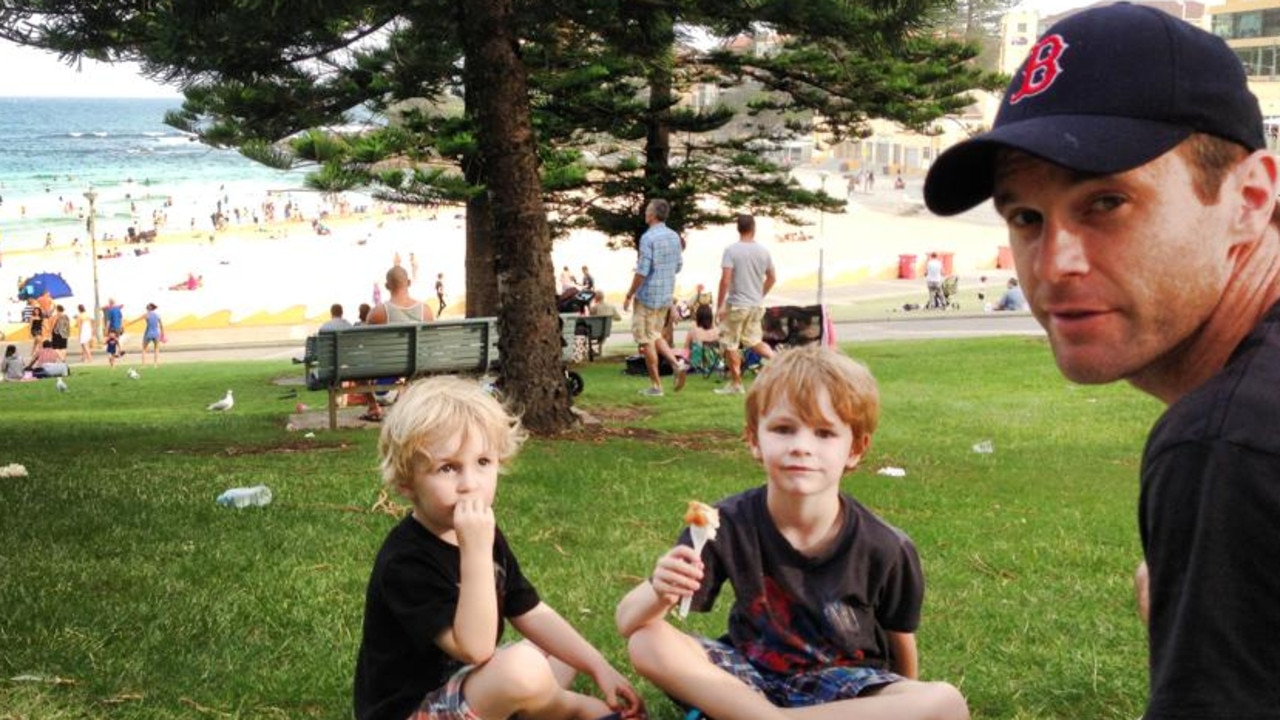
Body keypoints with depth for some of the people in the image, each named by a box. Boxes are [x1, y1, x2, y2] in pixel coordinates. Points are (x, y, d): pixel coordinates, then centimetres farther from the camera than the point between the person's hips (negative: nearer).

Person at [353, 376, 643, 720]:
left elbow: (532, 615, 8)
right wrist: (476, 551, -39)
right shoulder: (405, 561, -26)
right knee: (522, 668, -30)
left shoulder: (484, 533, 2)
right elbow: (475, 648, -32)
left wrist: (599, 666, -1)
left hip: (461, 686, 9)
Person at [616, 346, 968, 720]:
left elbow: (900, 644, 3)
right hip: (749, 674, 0)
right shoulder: (730, 523, -16)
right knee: (646, 641, -22)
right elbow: (628, 621, -18)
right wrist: (660, 593, -39)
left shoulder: (884, 549, -17)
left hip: (845, 686, 0)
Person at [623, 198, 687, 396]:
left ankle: (655, 385, 5)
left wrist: (629, 295, -10)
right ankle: (677, 364, 1)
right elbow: (679, 265, 14)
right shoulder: (674, 236, 6)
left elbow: (642, 271, -19)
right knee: (656, 335, 21)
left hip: (648, 295, -7)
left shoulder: (648, 237, -17)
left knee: (646, 340, 2)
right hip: (667, 295, 7)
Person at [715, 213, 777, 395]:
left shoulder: (731, 250, -13)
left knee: (730, 345, 6)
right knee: (754, 340, 21)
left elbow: (725, 280, -18)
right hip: (757, 305, 6)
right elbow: (772, 278, 12)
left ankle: (735, 384, 10)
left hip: (737, 305, -5)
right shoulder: (763, 251, 4)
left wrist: (720, 305, -11)